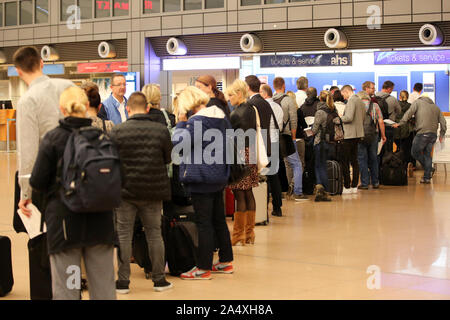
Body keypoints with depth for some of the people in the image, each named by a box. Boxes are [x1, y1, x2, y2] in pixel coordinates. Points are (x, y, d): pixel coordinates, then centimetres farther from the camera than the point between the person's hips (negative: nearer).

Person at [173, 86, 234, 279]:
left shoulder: (196, 121, -17)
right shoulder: (221, 117, 9)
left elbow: (178, 143, -19)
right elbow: (228, 141, 19)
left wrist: (181, 123, -9)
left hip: (201, 178, -8)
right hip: (219, 176, 8)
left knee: (204, 222, -3)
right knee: (219, 220, 17)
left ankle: (204, 268, 2)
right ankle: (225, 261, 25)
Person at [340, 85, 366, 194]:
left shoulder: (351, 101, -14)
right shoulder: (360, 101, 14)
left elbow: (349, 117, -23)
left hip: (349, 135, -9)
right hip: (358, 134, 9)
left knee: (344, 161, -5)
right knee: (354, 161, 13)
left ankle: (347, 187, -6)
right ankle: (354, 186, 15)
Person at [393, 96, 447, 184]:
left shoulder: (418, 102, 9)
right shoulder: (436, 107, 22)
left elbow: (409, 113, -5)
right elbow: (443, 122, 16)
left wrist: (400, 123, -6)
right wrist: (442, 135, 24)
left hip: (422, 133, -6)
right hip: (433, 134, 6)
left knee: (415, 152, 7)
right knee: (427, 154, 12)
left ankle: (429, 170, 1)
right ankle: (427, 177, 11)